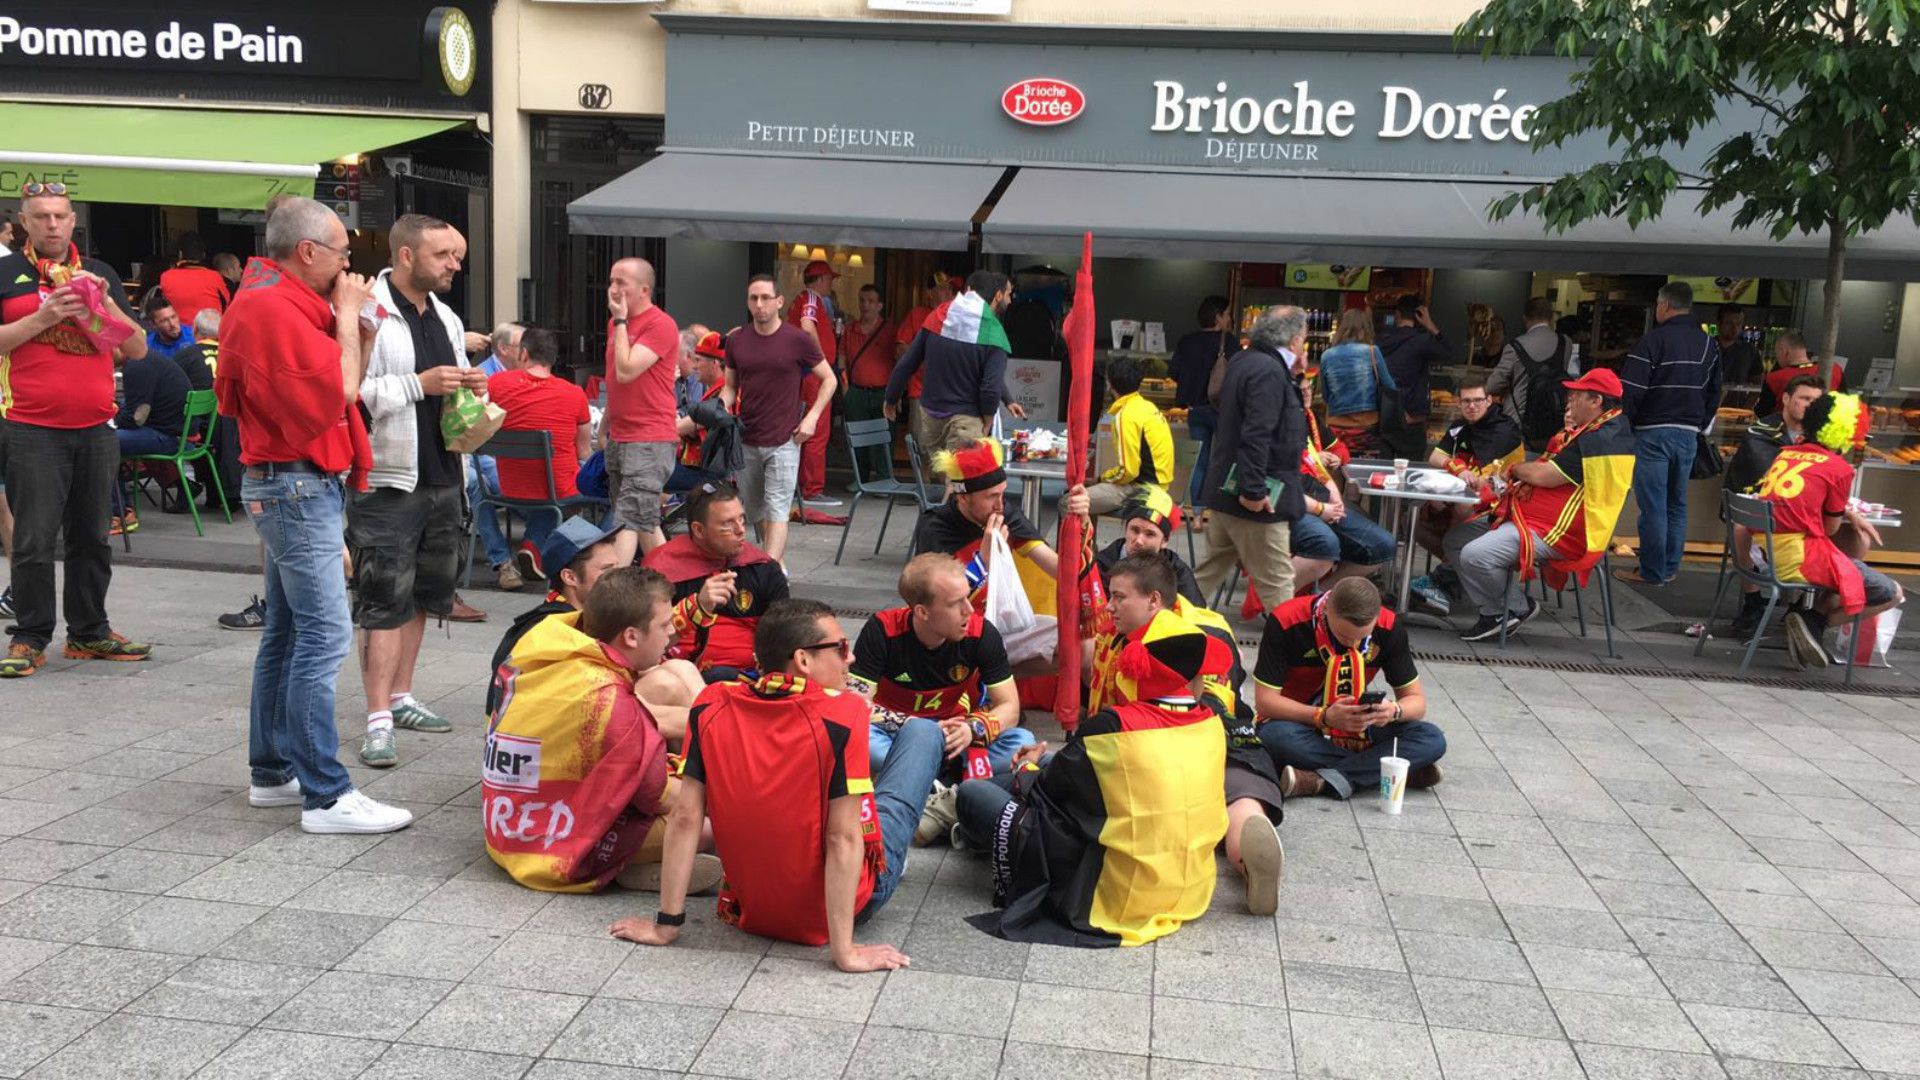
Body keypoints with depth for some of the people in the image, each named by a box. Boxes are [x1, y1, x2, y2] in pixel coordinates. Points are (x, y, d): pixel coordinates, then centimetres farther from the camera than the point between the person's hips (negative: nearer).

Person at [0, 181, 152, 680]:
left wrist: (103, 301, -4)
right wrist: (42, 318, -13)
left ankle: (90, 633, 18)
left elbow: (137, 349, 9)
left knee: (92, 539, 9)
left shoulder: (101, 274, 15)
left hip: (96, 428, 3)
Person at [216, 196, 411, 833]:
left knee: (287, 632, 14)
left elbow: (341, 385, 17)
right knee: (324, 634, -12)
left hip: (300, 486, 11)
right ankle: (326, 797, -10)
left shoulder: (285, 303, 16)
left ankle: (272, 772, 24)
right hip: (298, 486, -11)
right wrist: (347, 316, -9)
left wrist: (359, 332, 4)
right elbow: (340, 390, -20)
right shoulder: (273, 307, -16)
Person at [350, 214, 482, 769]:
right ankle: (378, 720, -1)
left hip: (442, 479, 8)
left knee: (420, 596, 16)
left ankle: (400, 697, 28)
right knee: (384, 602, -5)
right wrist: (419, 384, -23)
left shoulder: (447, 319, 15)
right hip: (386, 480, -8)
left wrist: (470, 388, 3)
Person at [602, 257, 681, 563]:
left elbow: (626, 372, -22)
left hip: (649, 442, -9)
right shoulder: (616, 322, 14)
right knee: (644, 523, 14)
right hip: (618, 439, 9)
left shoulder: (660, 325, -13)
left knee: (628, 521, -14)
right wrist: (603, 427, 22)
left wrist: (620, 321, -13)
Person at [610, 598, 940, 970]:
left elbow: (684, 818, -12)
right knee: (923, 731, 10)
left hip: (750, 908, 4)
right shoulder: (843, 713, -24)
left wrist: (667, 925, -6)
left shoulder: (711, 706, -12)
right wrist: (844, 952, -22)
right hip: (847, 901, -4)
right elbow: (843, 839, -25)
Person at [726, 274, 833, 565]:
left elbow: (829, 379, 3)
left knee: (776, 511, -10)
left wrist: (812, 417, -8)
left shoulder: (798, 340, -6)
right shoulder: (736, 340, 5)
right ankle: (777, 561, 31)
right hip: (746, 441, 5)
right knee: (755, 513, 14)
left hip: (783, 442, -5)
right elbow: (730, 385, 15)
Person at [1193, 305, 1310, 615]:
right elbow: (1256, 436, -27)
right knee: (1276, 584, 0)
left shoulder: (1243, 362, 11)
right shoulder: (1269, 372, -20)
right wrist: (1254, 490, -27)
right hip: (1257, 499, -10)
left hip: (1226, 490, 10)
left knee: (1210, 571, 19)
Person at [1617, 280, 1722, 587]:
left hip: (1654, 432, -6)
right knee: (1677, 504, 13)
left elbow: (1630, 390, -16)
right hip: (1689, 434, 6)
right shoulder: (1709, 344, 10)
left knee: (1653, 505, -2)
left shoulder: (1654, 340, -11)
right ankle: (1670, 567, 19)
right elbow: (1714, 392, 16)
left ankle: (1652, 572, 1)